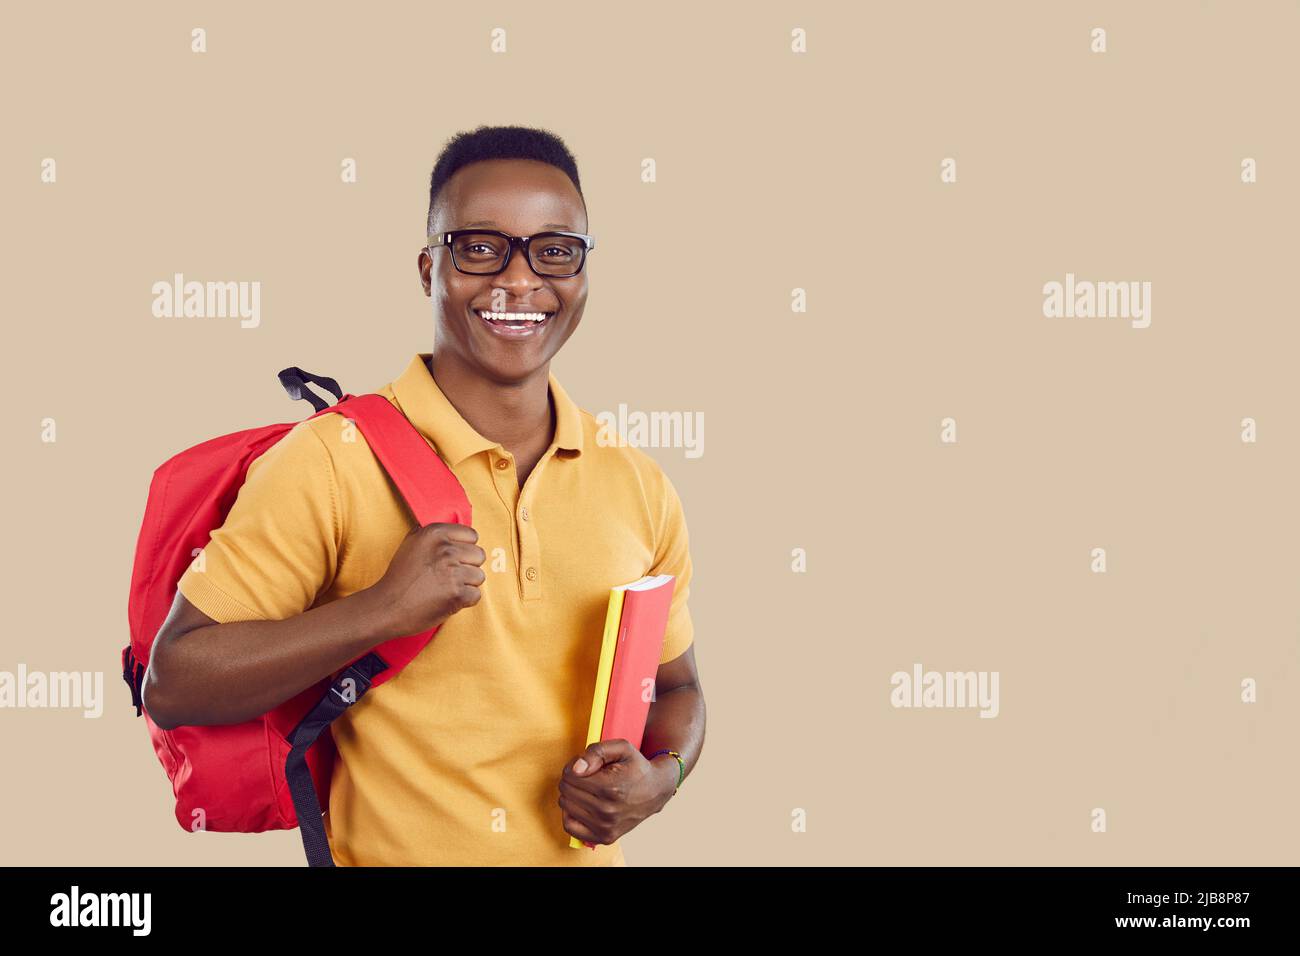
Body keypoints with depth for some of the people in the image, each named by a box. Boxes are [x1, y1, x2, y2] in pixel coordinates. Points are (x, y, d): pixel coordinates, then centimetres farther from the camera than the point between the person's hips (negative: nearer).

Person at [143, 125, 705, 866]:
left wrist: (658, 777, -10)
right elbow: (172, 685, -16)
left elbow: (677, 690, 10)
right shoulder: (331, 462, -15)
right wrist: (383, 610, -26)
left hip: (586, 851, 4)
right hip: (393, 849, -3)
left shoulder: (642, 490, -2)